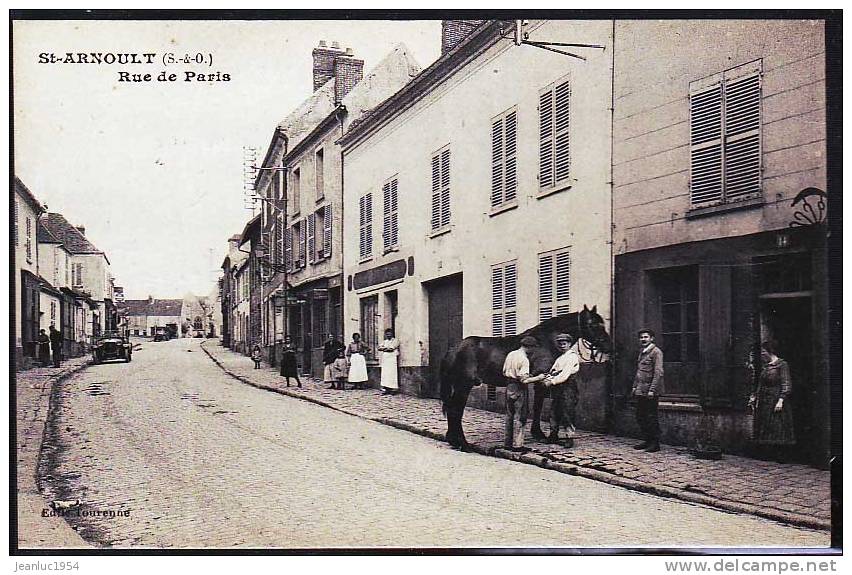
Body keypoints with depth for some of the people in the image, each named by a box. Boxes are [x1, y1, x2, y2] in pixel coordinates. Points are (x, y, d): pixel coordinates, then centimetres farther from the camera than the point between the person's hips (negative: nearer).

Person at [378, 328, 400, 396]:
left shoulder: (395, 341, 3)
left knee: (392, 374, -9)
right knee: (385, 374, 0)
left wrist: (384, 348, 2)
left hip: (392, 359, -6)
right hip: (384, 360, 6)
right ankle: (385, 388, 0)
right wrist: (386, 348, -6)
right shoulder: (385, 341, 22)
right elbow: (379, 348, 10)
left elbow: (391, 348, -11)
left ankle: (394, 389, -9)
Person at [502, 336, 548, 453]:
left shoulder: (511, 354, 7)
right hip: (519, 390, -8)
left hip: (509, 387, 8)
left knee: (510, 416, 16)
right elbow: (524, 380, -23)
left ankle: (509, 442, 23)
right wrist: (538, 378, -12)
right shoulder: (524, 359, -19)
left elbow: (504, 372, 13)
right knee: (519, 417, 0)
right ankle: (517, 445, 4)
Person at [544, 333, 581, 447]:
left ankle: (570, 438, -5)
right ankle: (553, 436, 18)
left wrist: (553, 381, -16)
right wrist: (548, 378, -5)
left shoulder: (572, 356, -5)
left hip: (567, 388, -8)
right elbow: (552, 371, 16)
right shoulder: (560, 358, 23)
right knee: (554, 412, 10)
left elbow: (565, 374, -15)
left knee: (567, 414, -8)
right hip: (556, 388, 8)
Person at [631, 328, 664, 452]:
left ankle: (655, 443, 4)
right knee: (640, 417, 11)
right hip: (640, 391, 9)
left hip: (650, 392, -9)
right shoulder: (642, 352, 17)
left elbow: (658, 373, -15)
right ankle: (647, 441, 20)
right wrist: (634, 386, 17)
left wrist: (652, 390, -19)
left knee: (651, 418, -3)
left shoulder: (656, 351, -9)